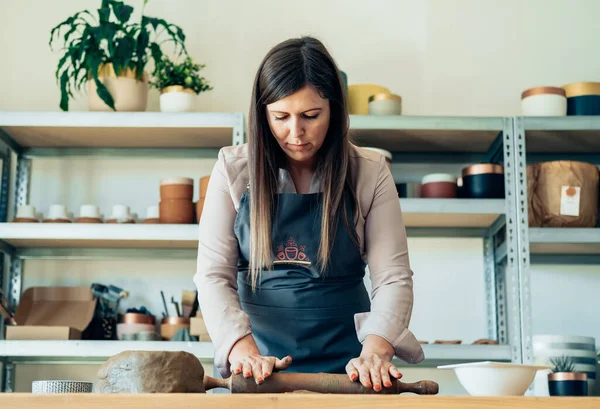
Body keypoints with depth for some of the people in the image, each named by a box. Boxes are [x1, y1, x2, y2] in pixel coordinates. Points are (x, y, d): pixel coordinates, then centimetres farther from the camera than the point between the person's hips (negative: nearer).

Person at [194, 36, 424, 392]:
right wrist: (244, 350, -18)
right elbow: (213, 274, -3)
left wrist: (375, 352, -20)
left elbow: (393, 277, -4)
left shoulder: (370, 172, 0)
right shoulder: (233, 169, 1)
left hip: (345, 361, 0)